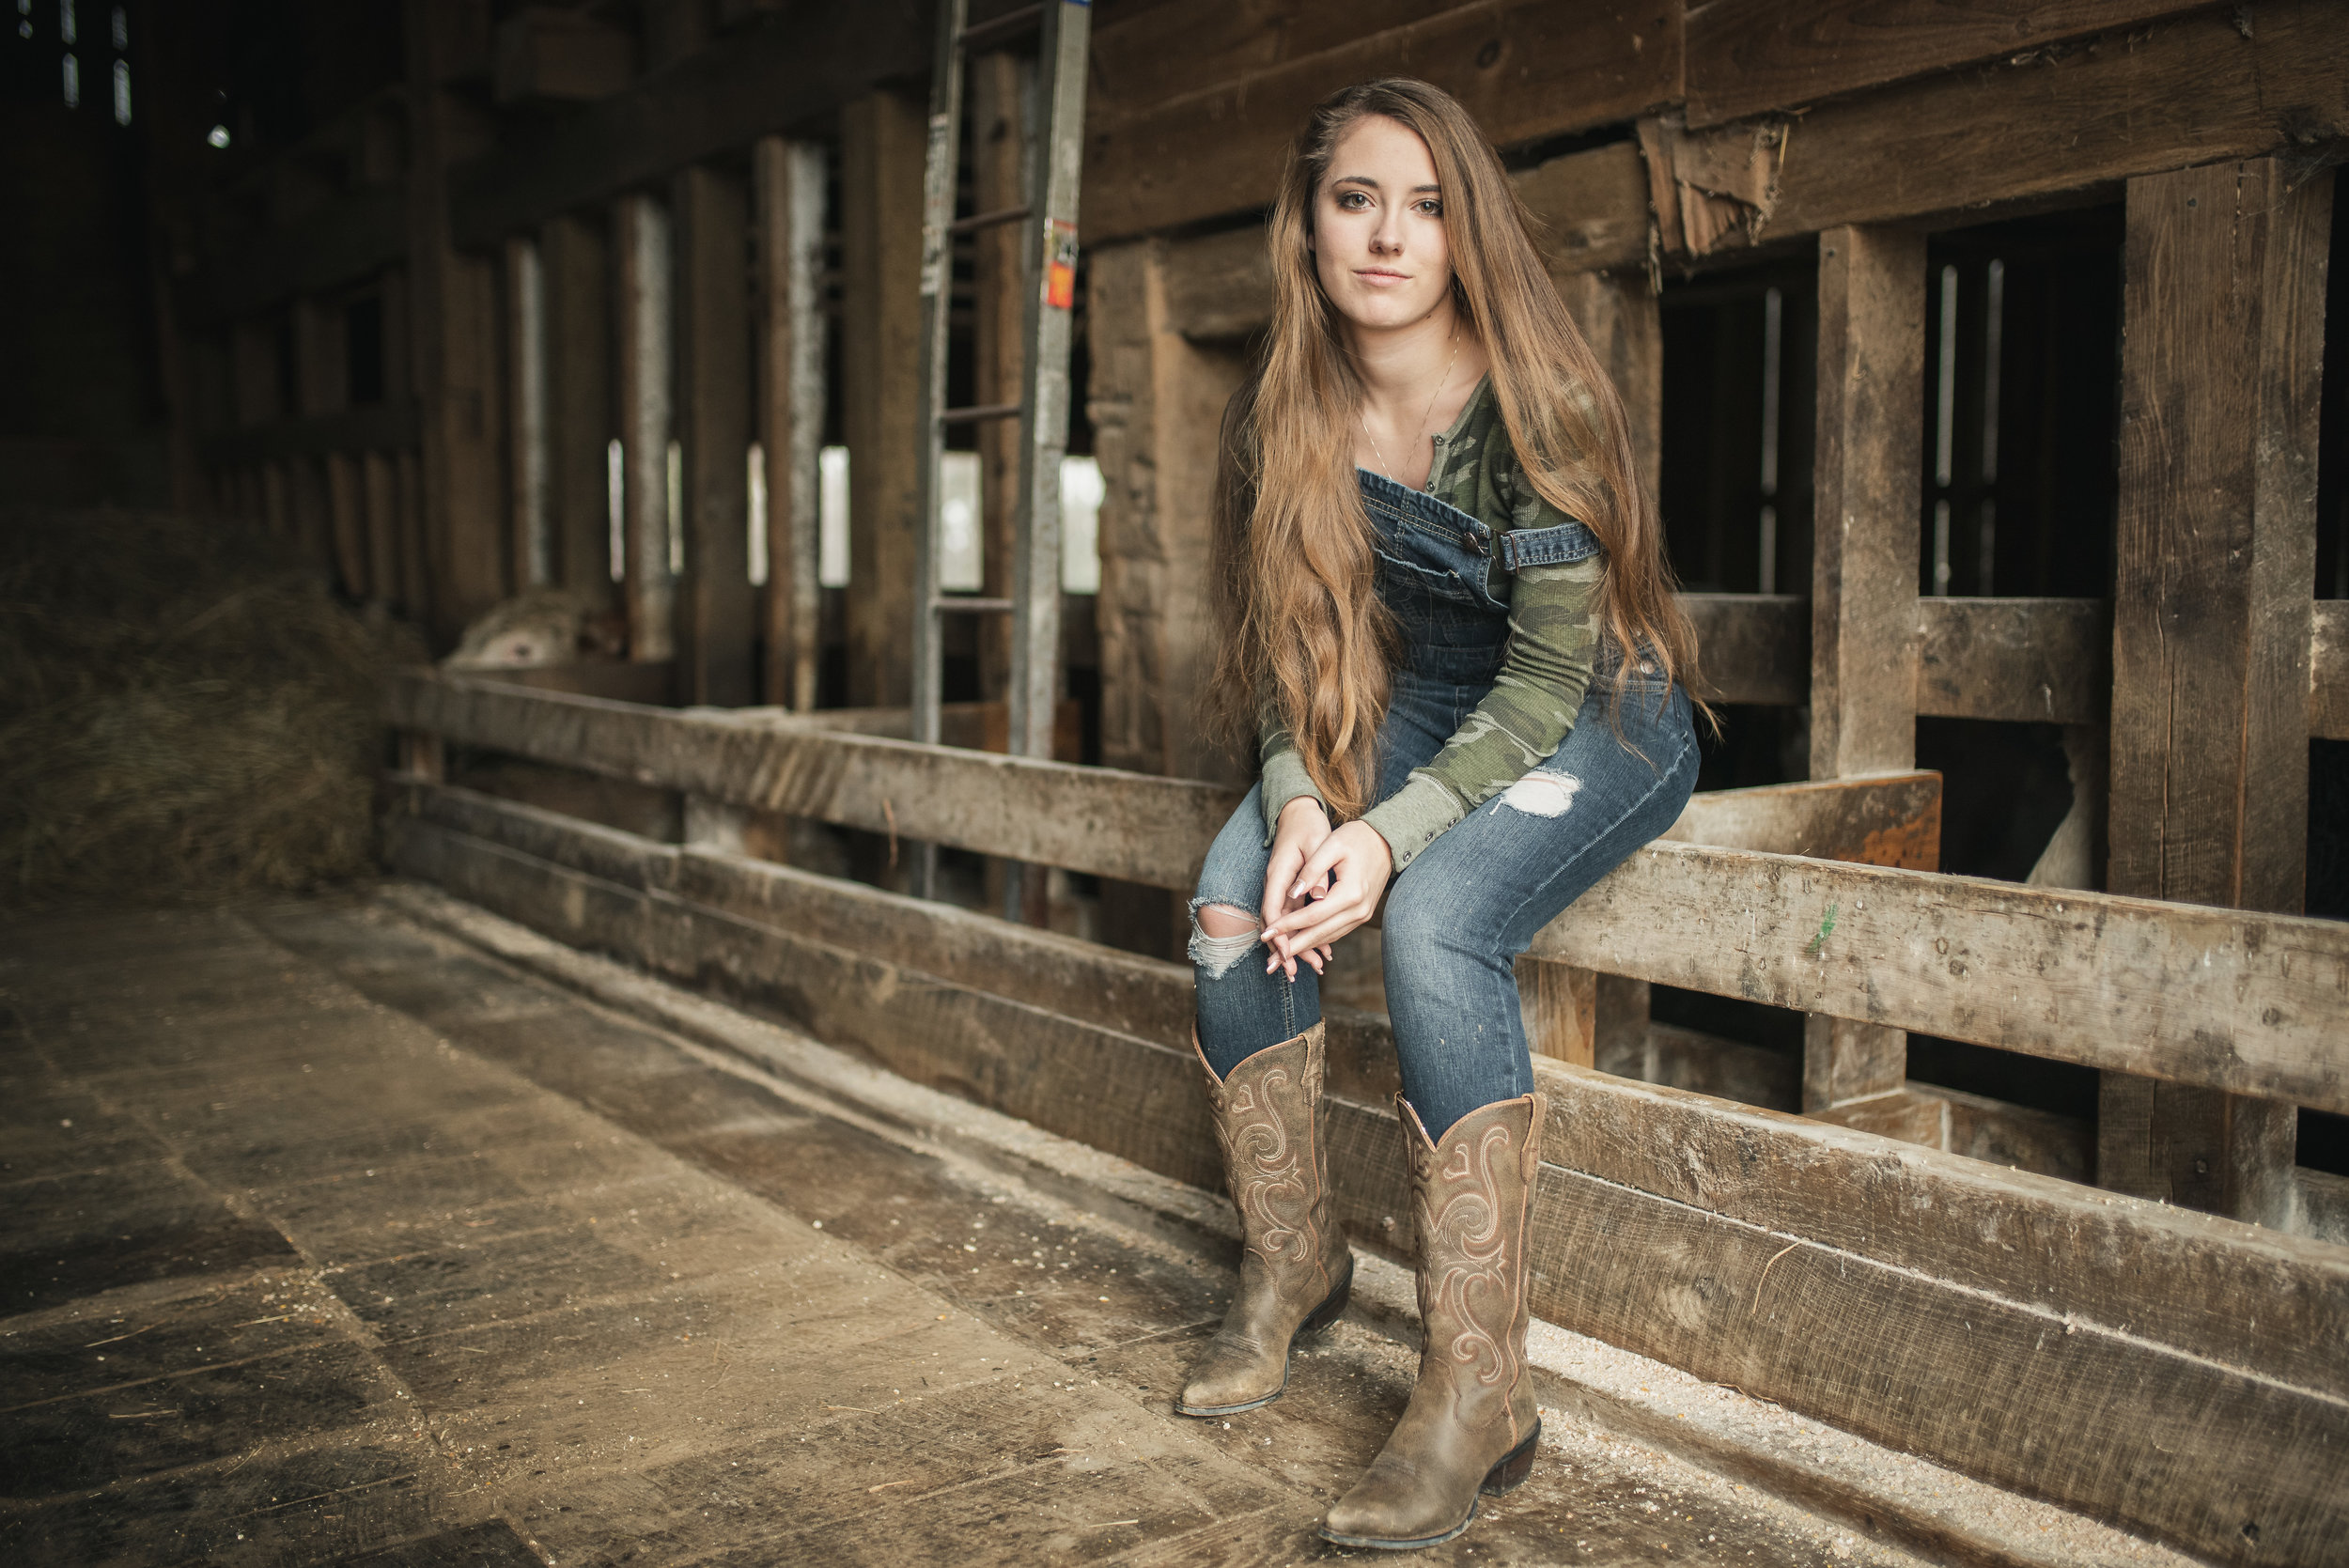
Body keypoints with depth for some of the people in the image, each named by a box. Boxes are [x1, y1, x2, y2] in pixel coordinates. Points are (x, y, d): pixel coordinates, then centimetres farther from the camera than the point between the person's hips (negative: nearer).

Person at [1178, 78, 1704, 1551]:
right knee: (1236, 889, -19)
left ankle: (1480, 1392, -25)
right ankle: (1292, 1262, 0)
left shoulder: (1540, 404, -23)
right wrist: (1299, 799, -21)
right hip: (1419, 702, 6)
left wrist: (1392, 834, -32)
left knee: (1434, 921, -32)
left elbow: (1552, 673, -22)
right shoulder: (1281, 420, -6)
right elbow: (1293, 643, -1)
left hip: (1600, 716, -5)